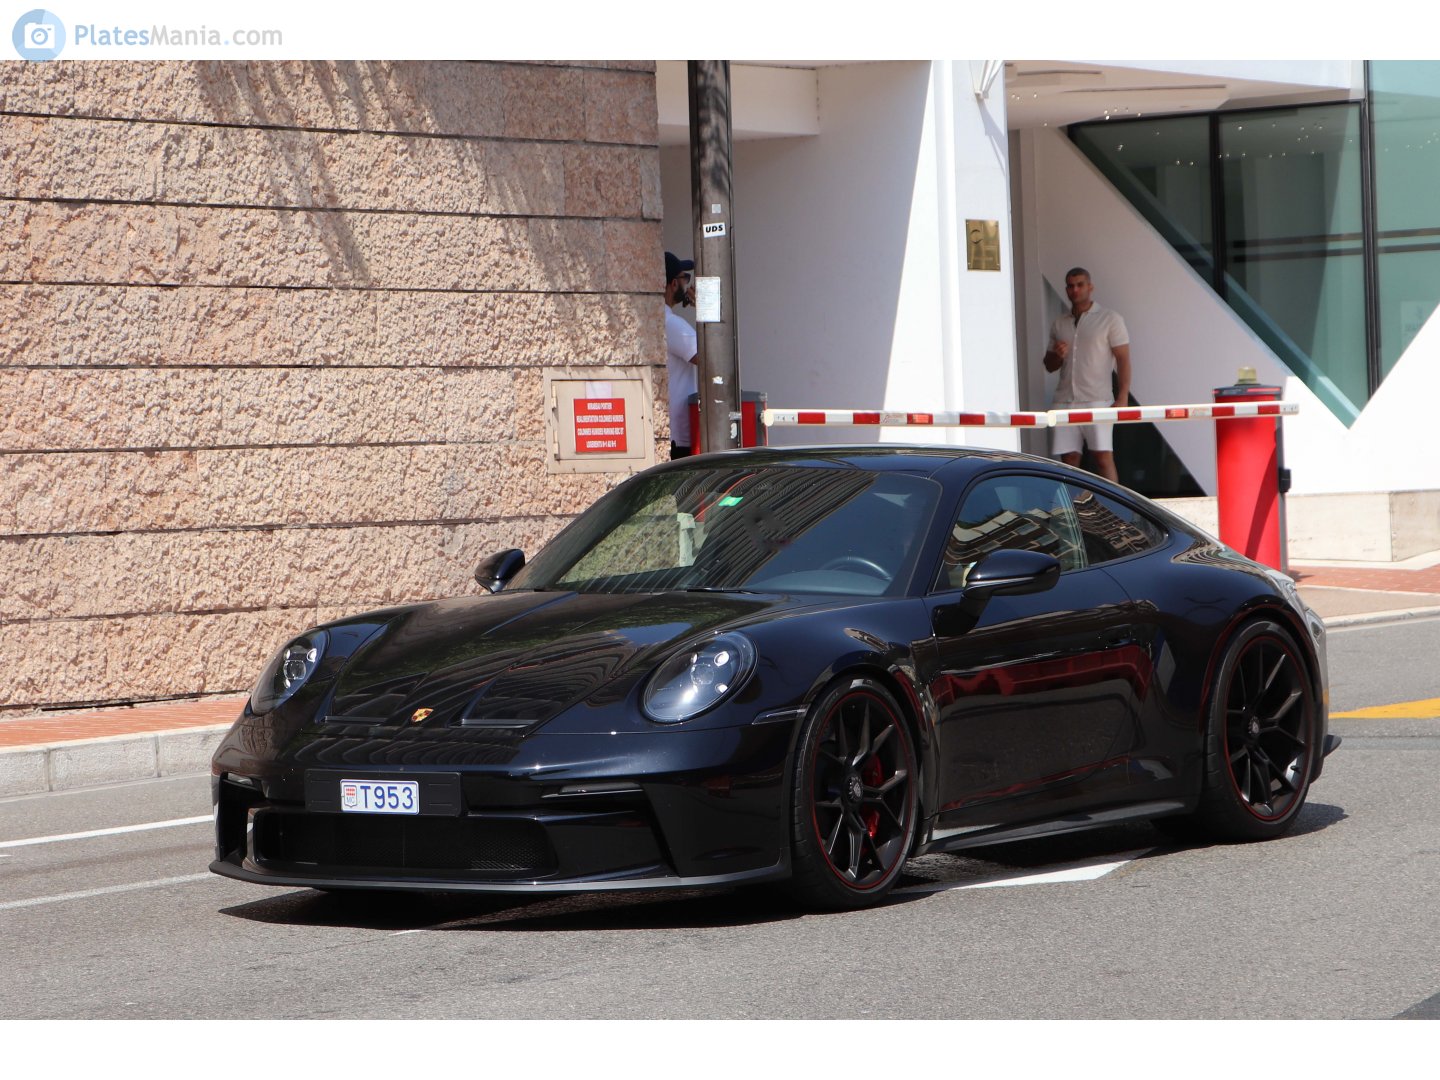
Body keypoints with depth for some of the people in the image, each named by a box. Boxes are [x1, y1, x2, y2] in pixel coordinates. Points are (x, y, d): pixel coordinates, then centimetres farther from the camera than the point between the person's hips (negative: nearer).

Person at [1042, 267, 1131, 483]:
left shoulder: (1110, 319, 3)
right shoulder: (1059, 325, 17)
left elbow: (1123, 360, -2)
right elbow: (1049, 366, 23)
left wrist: (1122, 398, -12)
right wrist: (1057, 355, -2)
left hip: (1097, 401, -5)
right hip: (1065, 401, 5)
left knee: (1104, 457, -11)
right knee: (1068, 459, 0)